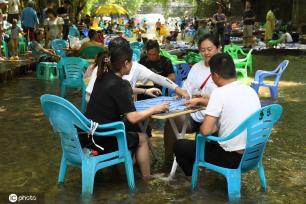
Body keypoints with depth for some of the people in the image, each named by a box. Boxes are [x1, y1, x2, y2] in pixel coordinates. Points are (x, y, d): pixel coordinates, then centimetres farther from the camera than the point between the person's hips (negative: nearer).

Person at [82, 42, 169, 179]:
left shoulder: (103, 78, 5)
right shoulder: (119, 84, -19)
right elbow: (133, 118, -22)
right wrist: (154, 109, -7)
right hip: (102, 140, -8)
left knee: (133, 130, 26)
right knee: (142, 138, 14)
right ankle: (147, 179, 24)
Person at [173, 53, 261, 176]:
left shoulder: (220, 92, -18)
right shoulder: (250, 90, 4)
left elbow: (205, 130, -22)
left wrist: (214, 127, 1)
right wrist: (201, 100, 29)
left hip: (232, 157, -7)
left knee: (179, 145, 10)